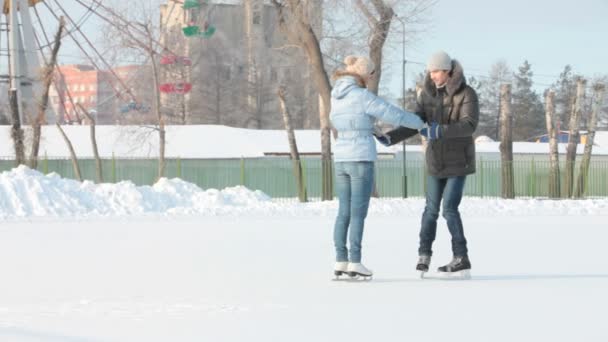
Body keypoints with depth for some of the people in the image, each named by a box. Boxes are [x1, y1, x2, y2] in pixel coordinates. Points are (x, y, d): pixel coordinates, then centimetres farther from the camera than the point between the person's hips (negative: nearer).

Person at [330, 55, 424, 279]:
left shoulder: (337, 95, 9)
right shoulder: (363, 96, -14)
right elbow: (393, 114, -10)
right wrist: (419, 123, 6)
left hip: (341, 159, 7)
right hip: (361, 159, -7)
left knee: (344, 212, 9)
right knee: (358, 213, -4)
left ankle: (341, 261, 6)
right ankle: (354, 263, -6)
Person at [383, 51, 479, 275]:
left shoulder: (466, 94, -15)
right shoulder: (428, 93, 1)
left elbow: (469, 126, -28)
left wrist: (440, 131, -40)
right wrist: (391, 138, -20)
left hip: (459, 160, -5)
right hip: (436, 160, 5)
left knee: (449, 208, -10)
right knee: (431, 209, 6)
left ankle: (461, 258, -1)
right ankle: (424, 255, 20)